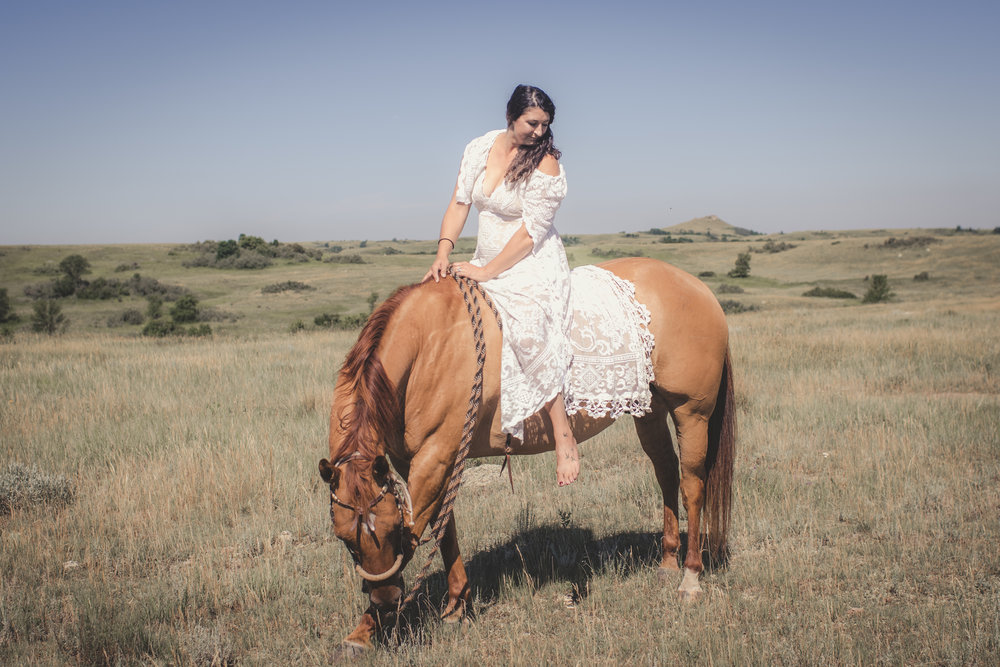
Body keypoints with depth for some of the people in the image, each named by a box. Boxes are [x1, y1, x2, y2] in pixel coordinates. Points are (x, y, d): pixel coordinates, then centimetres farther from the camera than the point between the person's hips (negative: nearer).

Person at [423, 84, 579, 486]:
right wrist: (443, 253, -10)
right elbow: (459, 203, 5)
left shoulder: (546, 165, -14)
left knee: (527, 334, -30)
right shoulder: (480, 148, 4)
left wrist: (486, 272, -18)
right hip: (484, 264, 7)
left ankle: (564, 437, -24)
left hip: (533, 267, -7)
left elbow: (530, 232, -17)